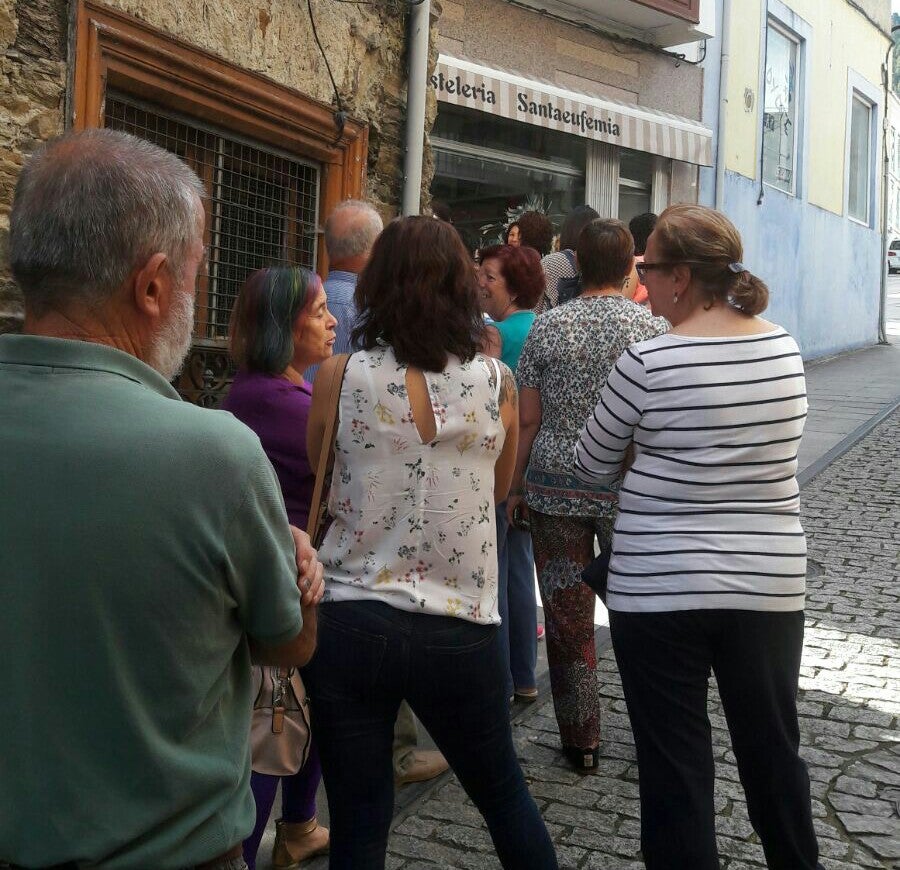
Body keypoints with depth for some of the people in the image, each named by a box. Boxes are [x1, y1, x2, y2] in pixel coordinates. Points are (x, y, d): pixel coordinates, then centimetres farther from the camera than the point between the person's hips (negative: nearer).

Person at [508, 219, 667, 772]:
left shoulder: (547, 327, -1)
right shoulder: (654, 328, -4)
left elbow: (528, 420, 0)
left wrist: (516, 486, 9)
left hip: (555, 487, 1)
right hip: (627, 491, 0)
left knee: (566, 618, 9)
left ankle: (581, 742, 20)